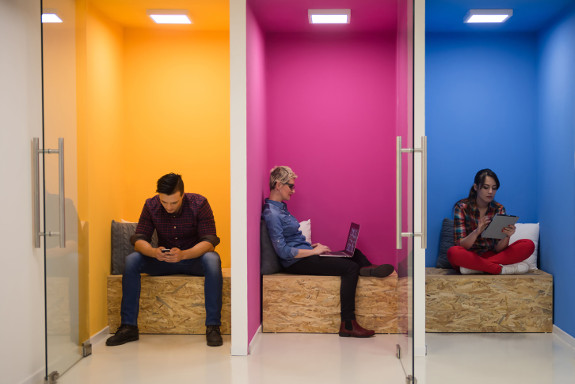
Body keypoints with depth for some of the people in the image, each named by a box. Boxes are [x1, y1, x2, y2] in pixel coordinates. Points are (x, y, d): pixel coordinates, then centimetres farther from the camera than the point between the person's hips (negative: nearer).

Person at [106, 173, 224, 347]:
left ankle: (213, 327, -33)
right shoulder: (151, 205, -8)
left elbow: (209, 241, -22)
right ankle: (128, 327, -19)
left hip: (194, 258, -3)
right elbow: (138, 238, -11)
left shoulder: (199, 203, -16)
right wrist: (153, 252, -36)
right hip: (163, 261, 3)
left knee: (212, 259, -36)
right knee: (131, 260, -23)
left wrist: (183, 254, -41)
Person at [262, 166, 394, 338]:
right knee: (351, 267, -20)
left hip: (304, 256, 10)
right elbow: (283, 252, -22)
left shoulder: (280, 207, 14)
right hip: (296, 263, -10)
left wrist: (311, 246, 10)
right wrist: (313, 251, -15)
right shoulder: (271, 213, -17)